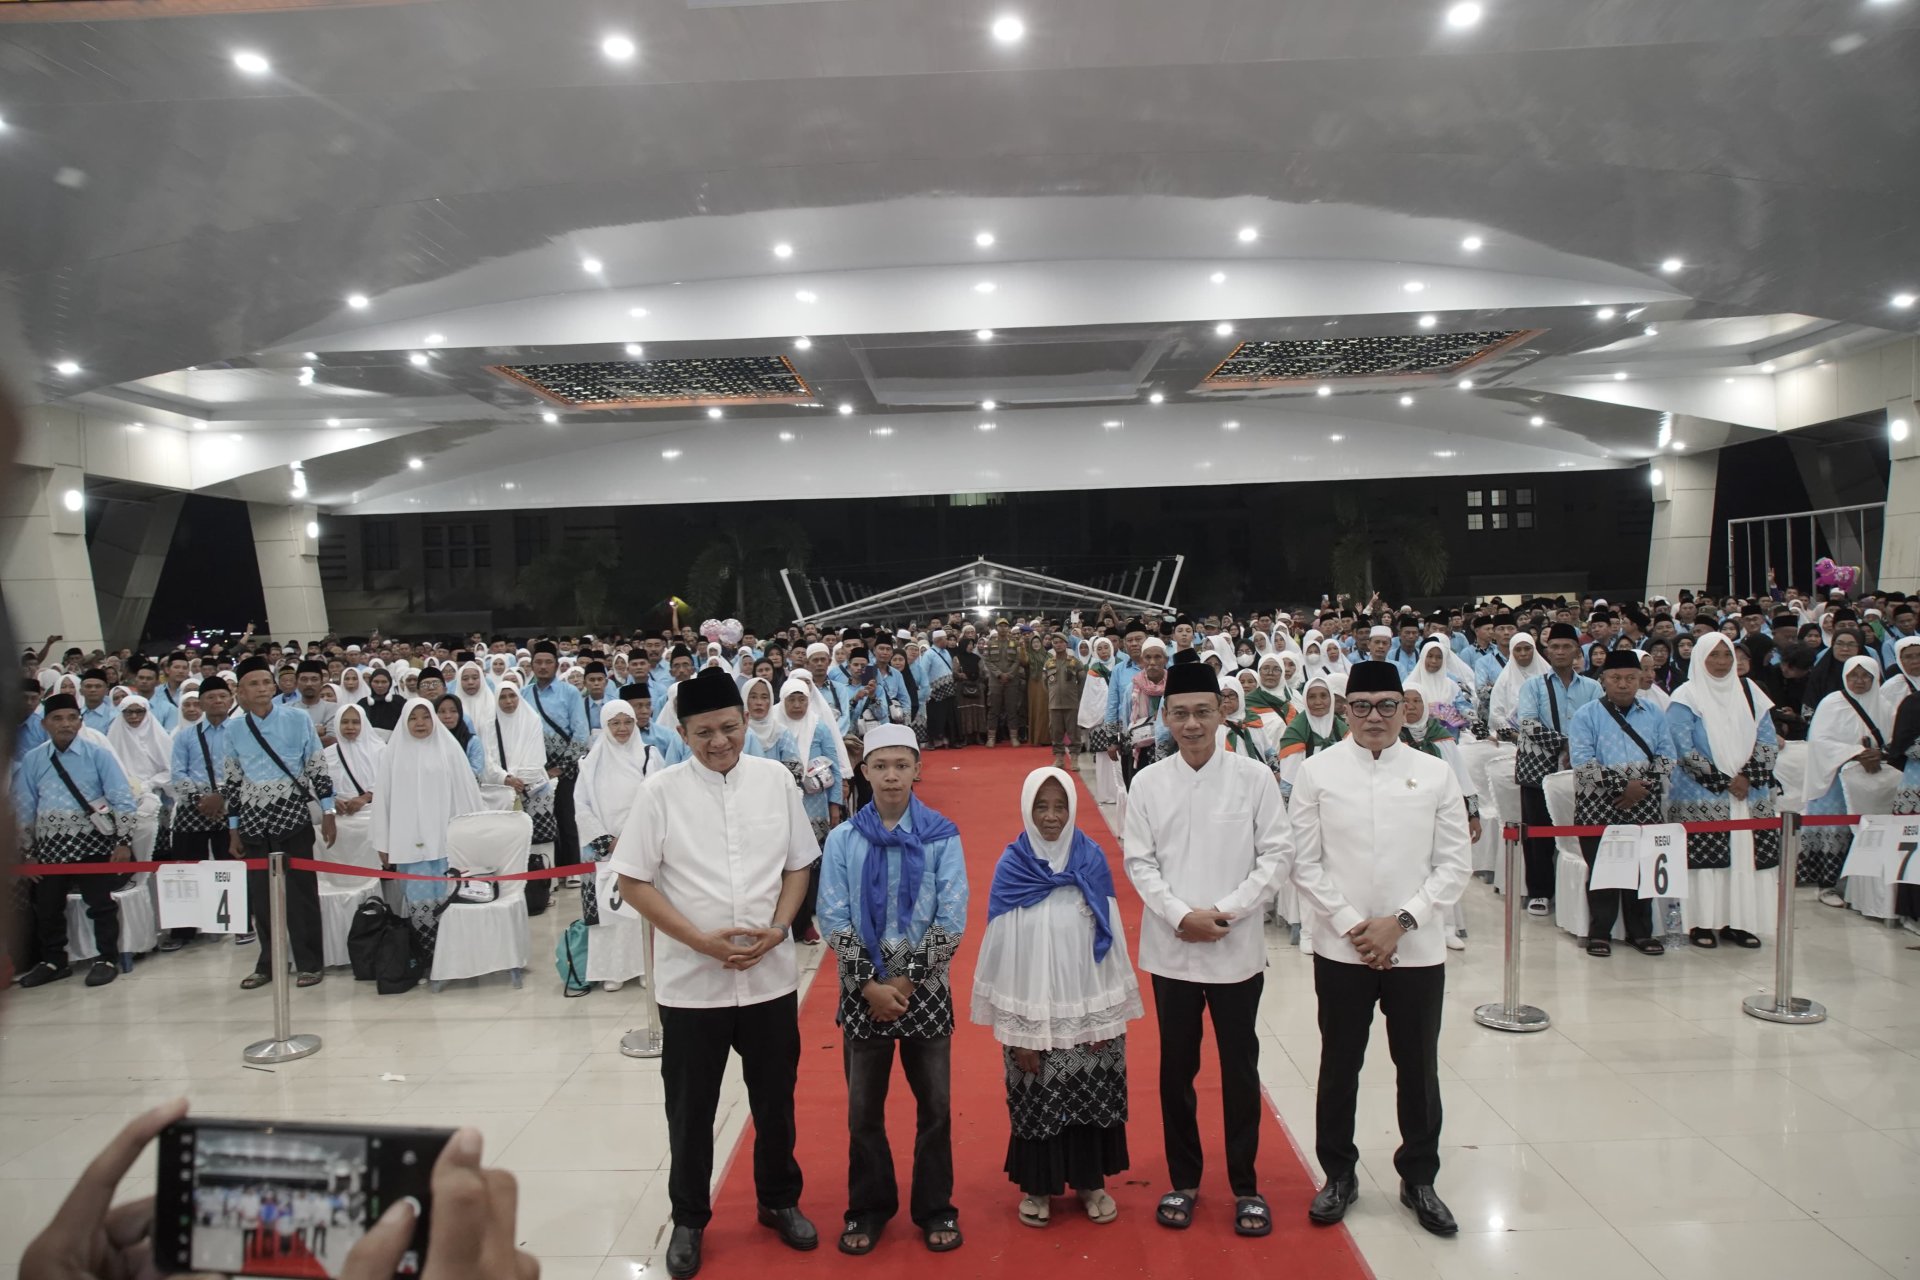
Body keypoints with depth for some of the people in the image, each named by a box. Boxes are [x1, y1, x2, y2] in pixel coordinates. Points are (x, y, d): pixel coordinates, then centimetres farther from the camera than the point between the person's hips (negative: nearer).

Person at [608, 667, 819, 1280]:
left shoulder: (776, 780, -2)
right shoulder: (661, 793, -8)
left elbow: (798, 865, 6)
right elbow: (633, 882, -7)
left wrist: (778, 928, -10)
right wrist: (703, 941, -14)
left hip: (770, 976, 2)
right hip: (691, 981, -2)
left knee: (775, 1100, 17)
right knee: (690, 1109, 13)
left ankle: (780, 1201, 39)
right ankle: (688, 1219, 34)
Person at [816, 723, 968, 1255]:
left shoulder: (942, 836, -5)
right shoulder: (843, 839, -2)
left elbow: (952, 920, -8)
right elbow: (833, 919, -5)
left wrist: (907, 980, -11)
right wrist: (869, 984, -11)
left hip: (925, 989, -1)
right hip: (863, 992, 1)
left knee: (936, 1103, 8)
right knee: (864, 1107, 11)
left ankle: (935, 1208, 26)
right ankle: (869, 1208, 29)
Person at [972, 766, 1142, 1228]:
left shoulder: (1092, 860, -3)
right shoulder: (1011, 866, -8)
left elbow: (1110, 937, 0)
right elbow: (1002, 948, -6)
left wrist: (1108, 1014, -2)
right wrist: (1015, 1028, -8)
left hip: (1088, 1006, 1)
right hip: (1032, 1009, -1)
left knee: (1091, 1096, 10)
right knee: (1037, 1100, 8)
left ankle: (1090, 1181, 31)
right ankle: (1037, 1185, 29)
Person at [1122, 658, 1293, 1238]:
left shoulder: (1254, 777, -6)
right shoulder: (1148, 783, -2)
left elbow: (1277, 854, -4)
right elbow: (1139, 861, 0)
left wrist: (1226, 911, -12)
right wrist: (1179, 915, -13)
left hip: (1236, 948, -1)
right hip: (1170, 948, 1)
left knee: (1240, 1069, 9)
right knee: (1177, 1068, 13)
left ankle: (1246, 1186, 26)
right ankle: (1183, 1180, 29)